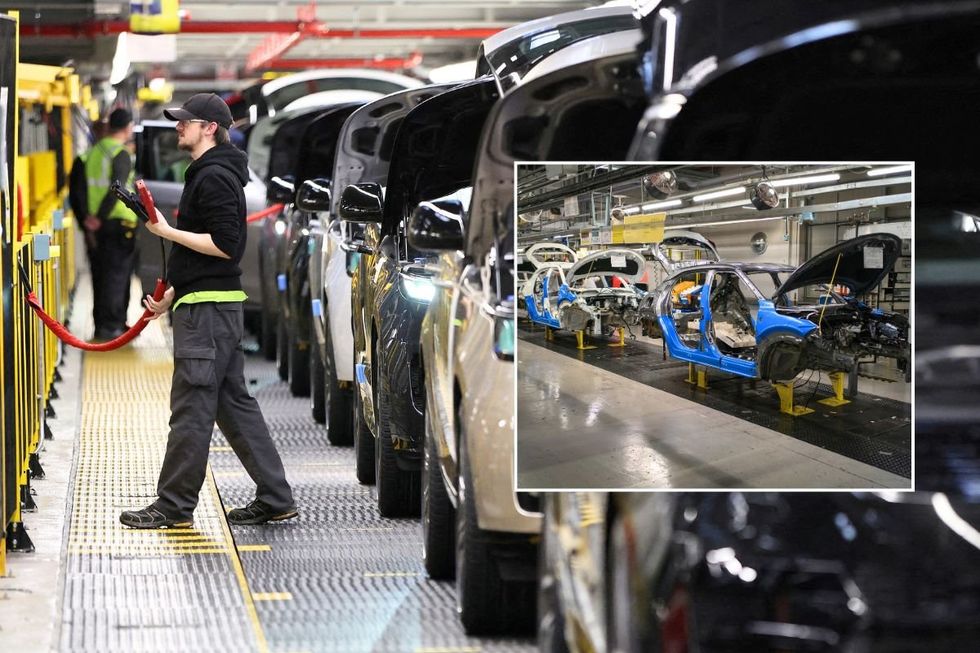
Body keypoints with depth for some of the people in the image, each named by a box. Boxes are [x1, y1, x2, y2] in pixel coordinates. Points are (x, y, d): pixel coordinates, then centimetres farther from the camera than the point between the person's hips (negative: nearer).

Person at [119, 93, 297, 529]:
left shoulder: (215, 178, -13)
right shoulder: (208, 174, 21)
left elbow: (225, 245, -21)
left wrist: (168, 231, -17)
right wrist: (171, 296, 22)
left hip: (208, 309, -11)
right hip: (206, 303, 11)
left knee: (191, 408, -6)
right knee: (234, 404, 11)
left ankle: (174, 506, -3)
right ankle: (275, 498, 13)